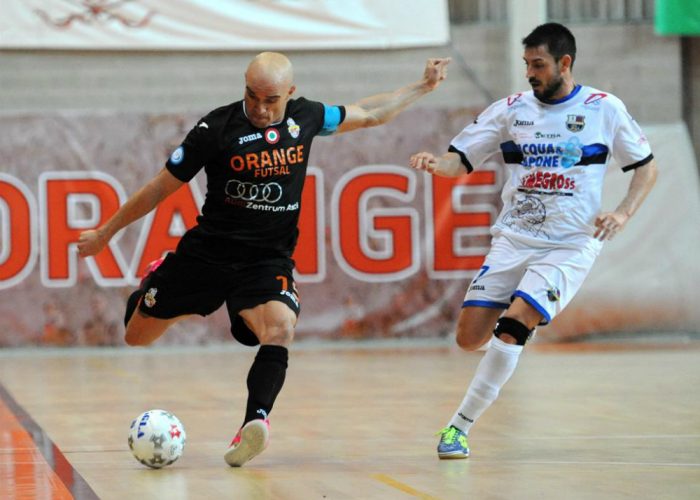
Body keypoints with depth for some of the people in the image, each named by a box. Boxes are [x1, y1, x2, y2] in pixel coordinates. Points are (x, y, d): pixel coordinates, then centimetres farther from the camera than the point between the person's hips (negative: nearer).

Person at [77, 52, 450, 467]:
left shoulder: (305, 117, -1)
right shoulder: (217, 128, -11)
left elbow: (369, 114, 18)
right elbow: (163, 187, -2)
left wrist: (424, 87, 19)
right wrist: (105, 233, 3)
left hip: (268, 260, 1)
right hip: (207, 252, -1)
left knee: (281, 328, -30)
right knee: (137, 336, 9)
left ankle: (254, 424, -39)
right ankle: (157, 280, 42)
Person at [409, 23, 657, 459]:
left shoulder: (604, 109, 0)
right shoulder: (511, 110, 6)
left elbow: (646, 166, 8)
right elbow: (461, 160, 6)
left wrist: (623, 213, -8)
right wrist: (435, 163, -17)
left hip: (569, 246, -4)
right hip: (513, 239, 4)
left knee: (514, 323, -22)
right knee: (470, 337, -6)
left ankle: (460, 426, -13)